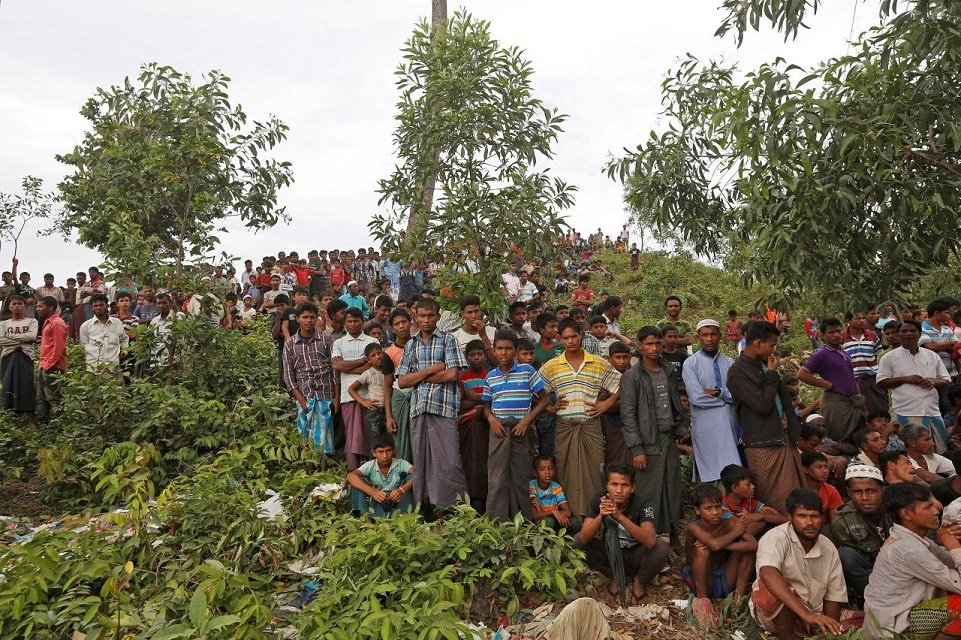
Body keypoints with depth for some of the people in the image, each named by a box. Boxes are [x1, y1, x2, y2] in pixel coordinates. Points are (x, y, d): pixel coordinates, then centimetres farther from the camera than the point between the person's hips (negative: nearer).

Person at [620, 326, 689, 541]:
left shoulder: (670, 371, 11)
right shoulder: (632, 376, -6)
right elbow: (628, 415, -10)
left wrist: (682, 428, 8)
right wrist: (636, 449, -14)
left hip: (670, 438, 5)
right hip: (649, 442, -5)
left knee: (673, 490, 10)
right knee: (650, 493, -4)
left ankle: (672, 535, 21)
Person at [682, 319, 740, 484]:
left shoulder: (730, 363, 10)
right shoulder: (691, 363, -1)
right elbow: (697, 397, -12)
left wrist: (718, 393, -13)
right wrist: (727, 397, -3)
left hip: (729, 424, 4)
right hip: (705, 426, -4)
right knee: (710, 474, -6)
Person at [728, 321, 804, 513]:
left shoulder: (765, 365, 12)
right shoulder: (737, 373, -13)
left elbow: (783, 396, 23)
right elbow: (763, 405, -19)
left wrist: (789, 422, 11)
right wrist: (772, 374, -9)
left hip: (785, 440, 8)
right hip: (763, 445, -8)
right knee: (779, 505, -4)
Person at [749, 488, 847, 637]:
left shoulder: (829, 549, 0)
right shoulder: (776, 538, -19)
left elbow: (834, 596, 5)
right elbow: (767, 574, -39)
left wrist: (830, 630, -14)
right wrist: (806, 615, -47)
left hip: (814, 617, 6)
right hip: (771, 614, -5)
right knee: (772, 589, -35)